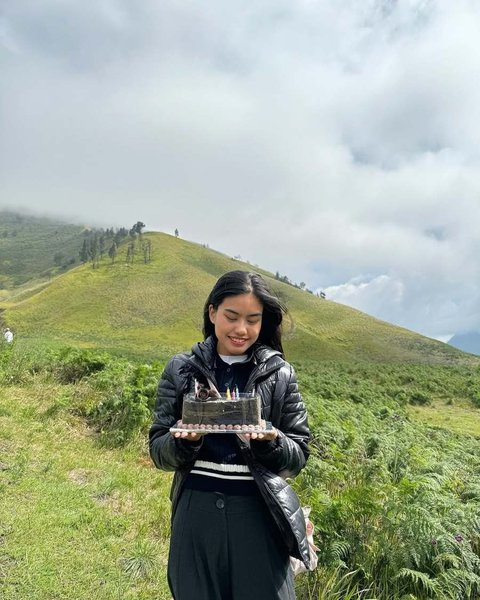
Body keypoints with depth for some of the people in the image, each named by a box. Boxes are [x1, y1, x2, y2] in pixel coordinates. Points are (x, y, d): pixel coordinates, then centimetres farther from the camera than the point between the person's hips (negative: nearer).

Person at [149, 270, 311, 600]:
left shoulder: (280, 374, -1)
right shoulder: (181, 370, -1)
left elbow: (299, 455, 1)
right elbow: (158, 451, 1)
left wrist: (269, 442, -20)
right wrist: (185, 441, -20)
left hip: (259, 514, 0)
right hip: (196, 513, 1)